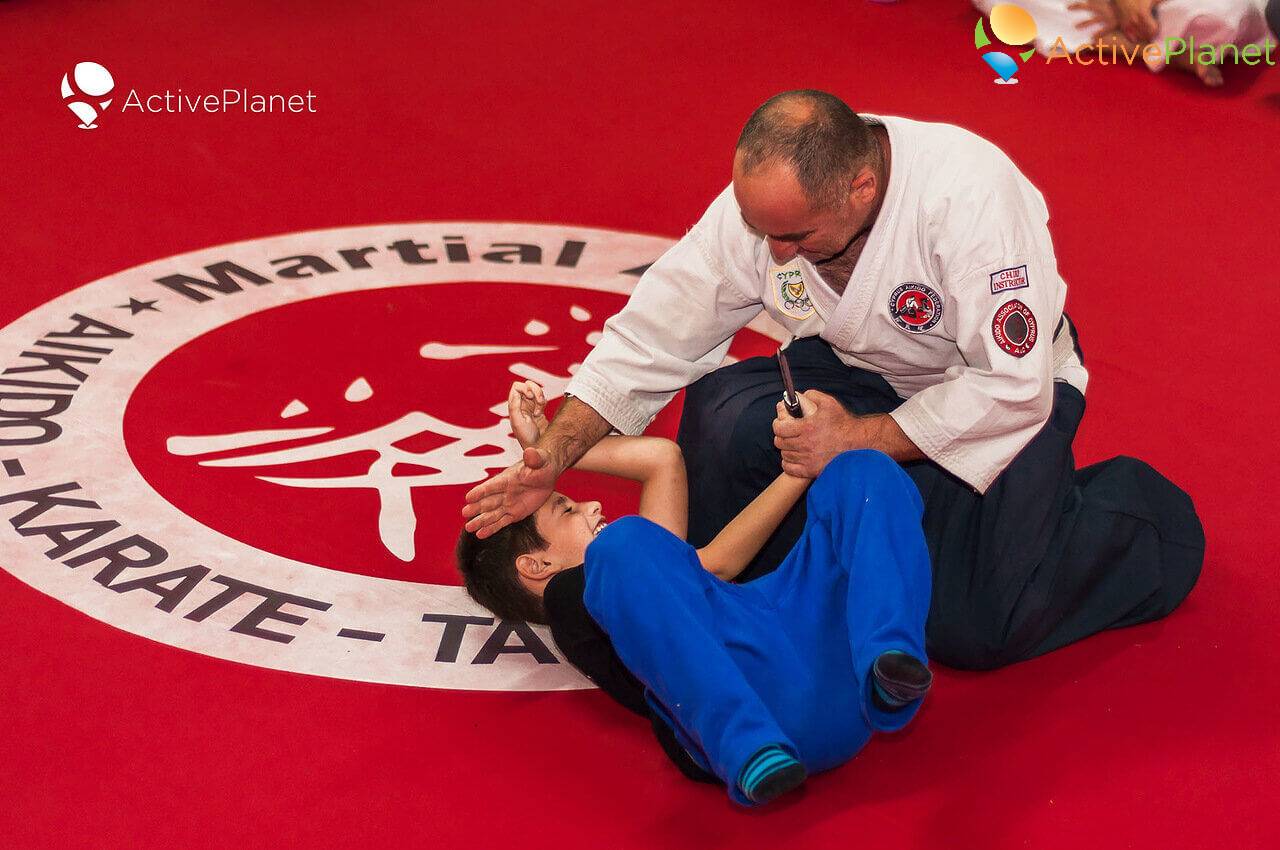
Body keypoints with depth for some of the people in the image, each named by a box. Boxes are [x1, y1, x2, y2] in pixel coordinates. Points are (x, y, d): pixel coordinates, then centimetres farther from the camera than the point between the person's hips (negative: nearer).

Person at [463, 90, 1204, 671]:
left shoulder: (968, 196, -36)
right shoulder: (762, 202, -19)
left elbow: (1012, 388, -30)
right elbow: (651, 337, -12)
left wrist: (860, 439, -31)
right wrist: (550, 462, -19)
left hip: (1009, 390, -4)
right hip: (862, 376, 4)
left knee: (969, 626, -19)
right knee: (725, 423, -24)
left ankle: (1136, 509, 8)